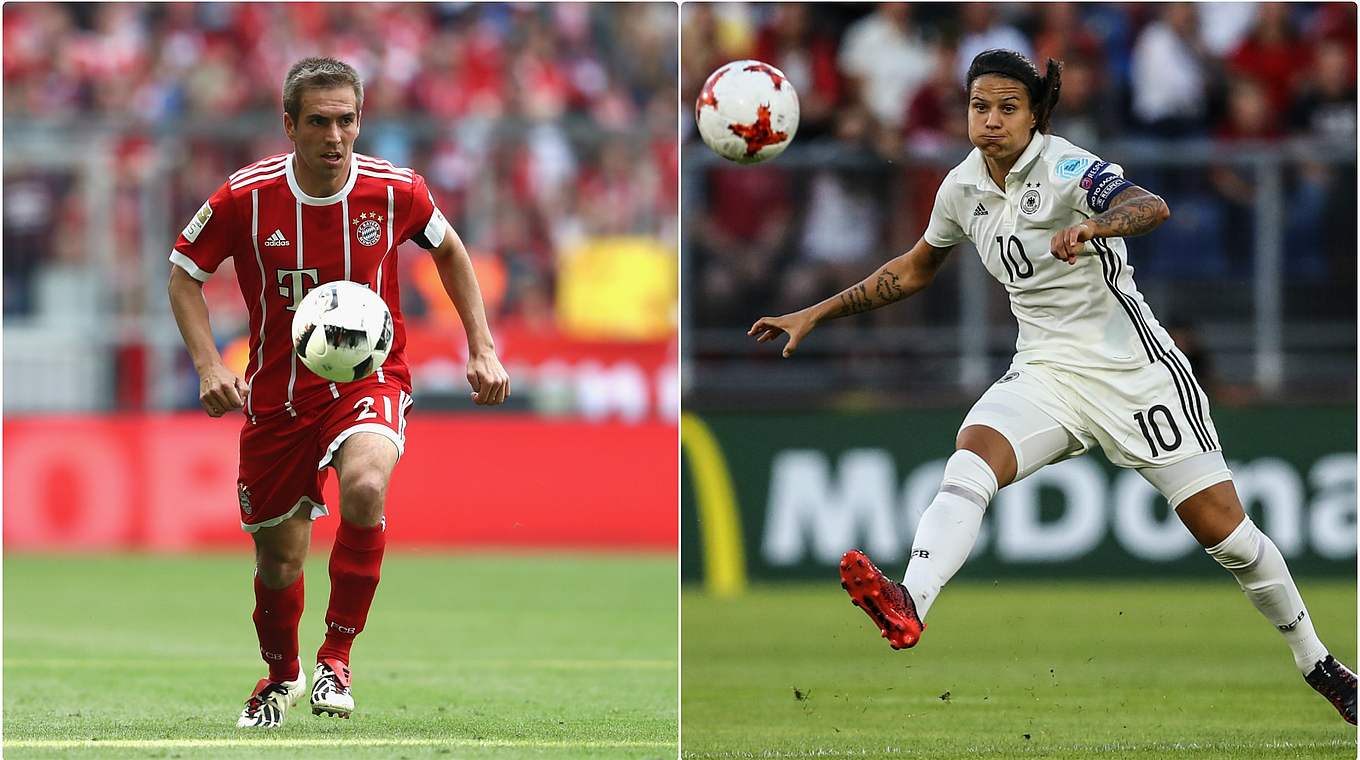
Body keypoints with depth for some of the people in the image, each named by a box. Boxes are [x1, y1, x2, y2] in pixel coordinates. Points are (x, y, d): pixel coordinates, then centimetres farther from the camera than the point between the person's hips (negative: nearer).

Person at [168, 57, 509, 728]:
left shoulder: (393, 191, -12)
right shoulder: (246, 198, -14)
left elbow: (448, 250, 9)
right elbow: (183, 273, 0)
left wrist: (482, 349, 5)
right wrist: (210, 368, -13)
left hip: (369, 379, -1)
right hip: (278, 392, 1)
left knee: (364, 486, -34)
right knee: (278, 559, 10)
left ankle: (337, 655, -17)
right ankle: (281, 674, 43)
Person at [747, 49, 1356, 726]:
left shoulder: (1066, 169, -16)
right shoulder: (963, 188, 4)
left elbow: (1151, 207, -36)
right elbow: (913, 270, 22)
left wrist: (1093, 226, -57)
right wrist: (817, 314, 19)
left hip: (1134, 370, -4)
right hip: (1045, 372, 5)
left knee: (1226, 532, -3)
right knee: (970, 459, -28)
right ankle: (909, 606, -51)